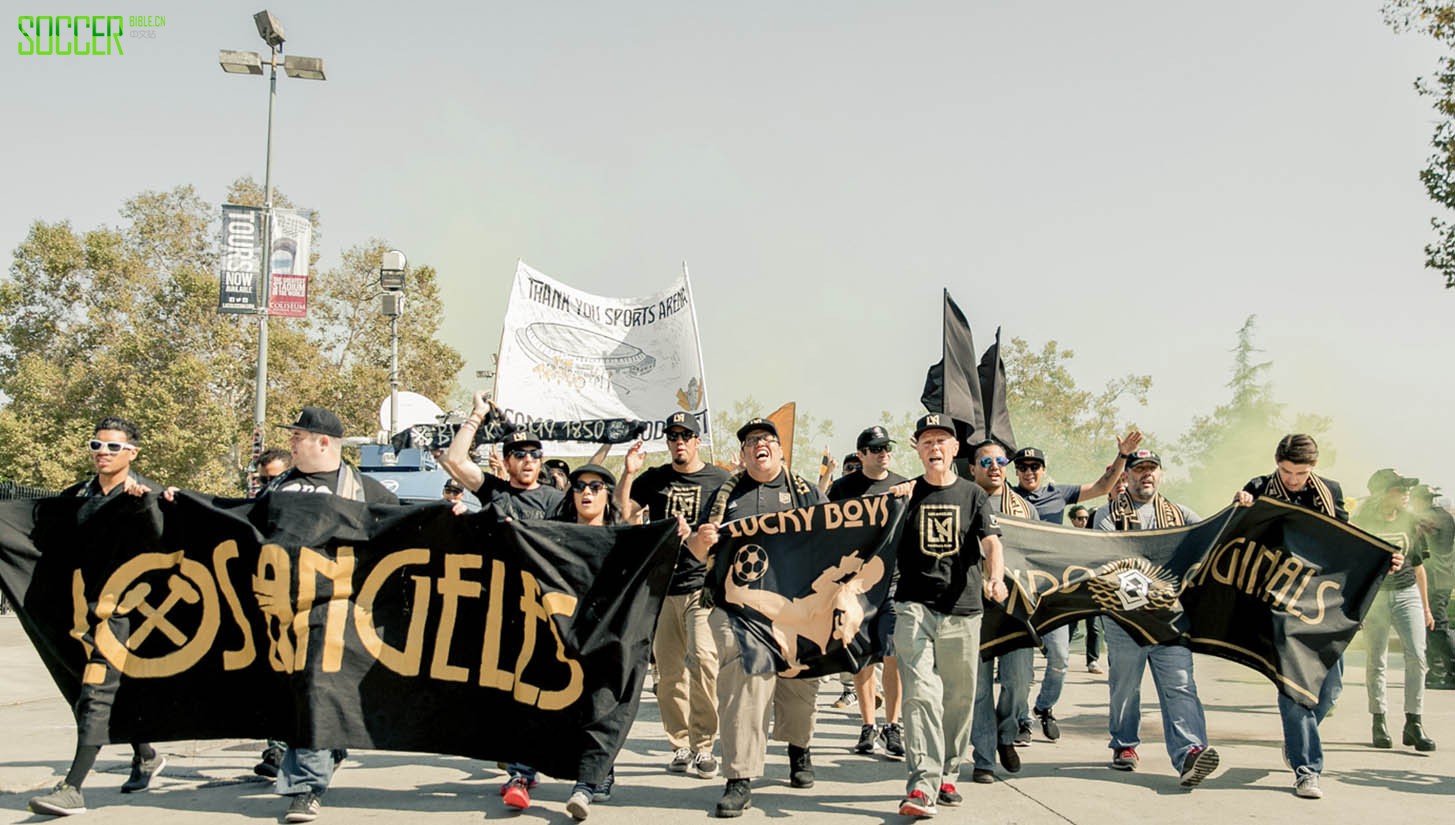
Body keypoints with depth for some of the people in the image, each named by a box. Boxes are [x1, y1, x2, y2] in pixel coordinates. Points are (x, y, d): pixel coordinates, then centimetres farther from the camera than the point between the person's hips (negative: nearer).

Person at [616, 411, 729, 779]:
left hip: (705, 586, -3)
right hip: (662, 587, 3)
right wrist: (628, 473, -6)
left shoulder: (719, 480, 4)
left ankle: (703, 746, -8)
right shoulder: (654, 479, 12)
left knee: (702, 660, -17)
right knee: (669, 672, 6)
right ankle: (680, 746, 16)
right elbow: (622, 513, 5)